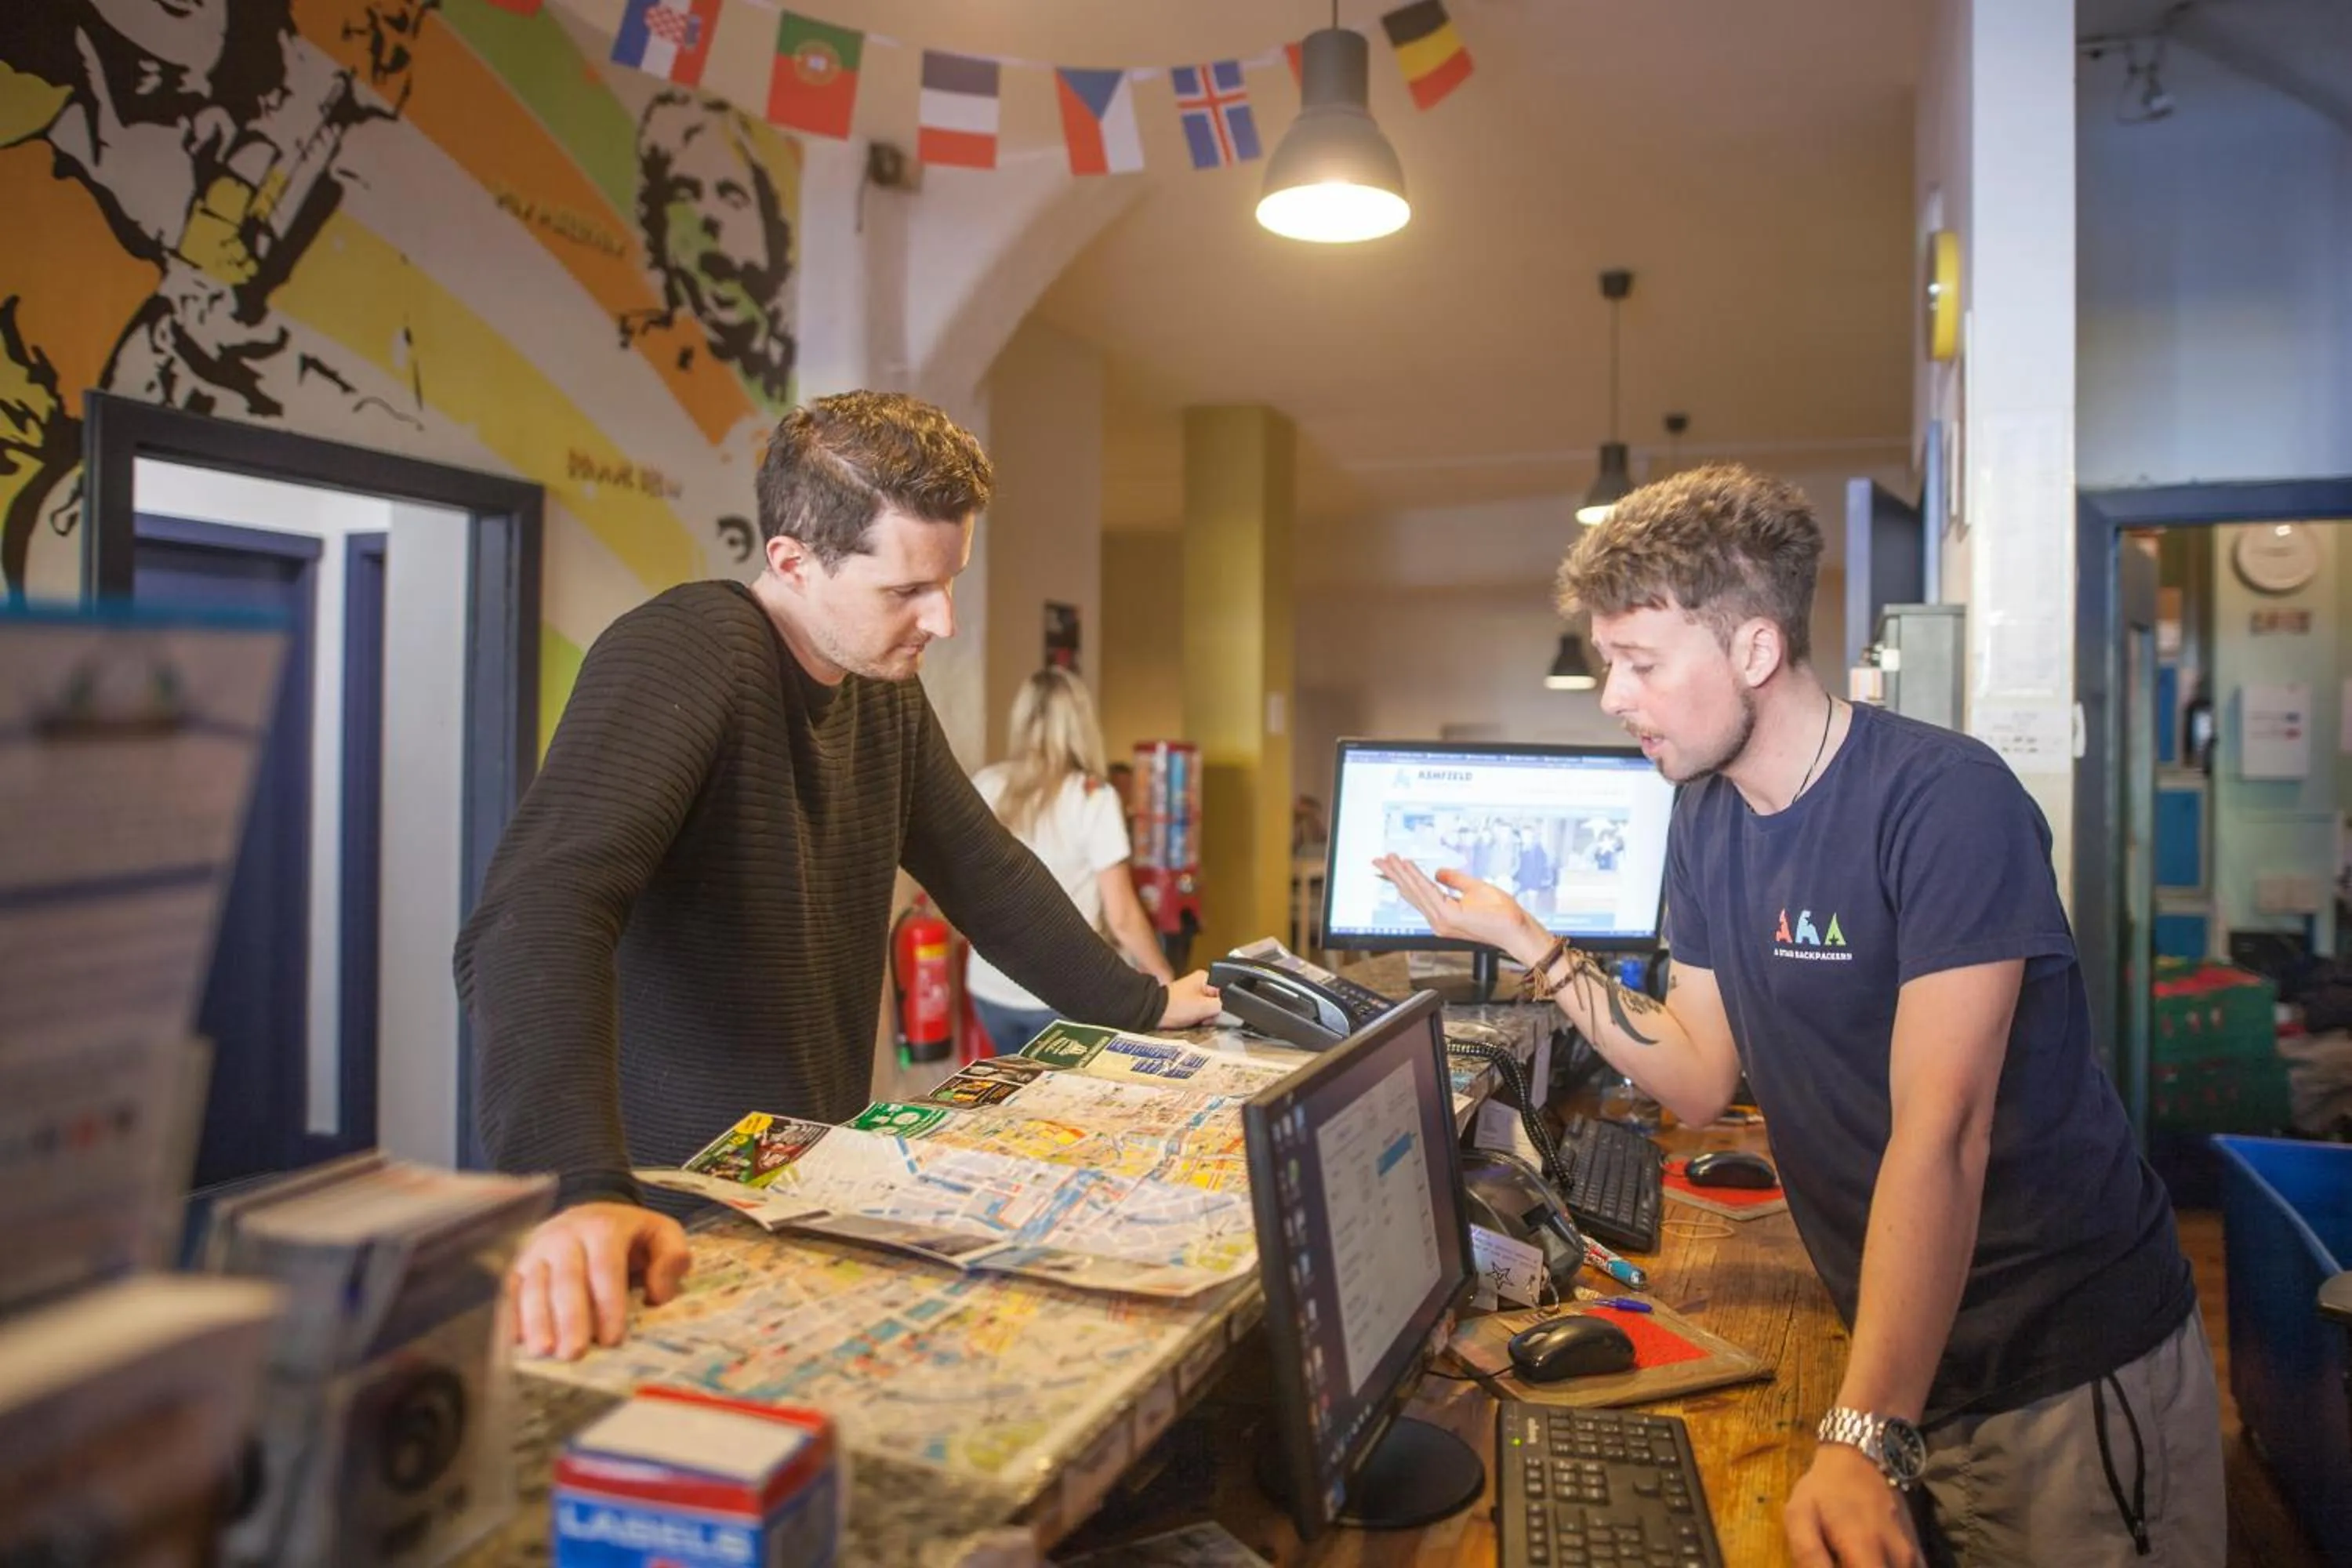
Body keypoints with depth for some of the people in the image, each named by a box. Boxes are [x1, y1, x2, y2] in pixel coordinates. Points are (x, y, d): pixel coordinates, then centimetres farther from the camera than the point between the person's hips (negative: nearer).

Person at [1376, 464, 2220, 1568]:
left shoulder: (1946, 801, -22)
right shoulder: (1706, 818, 1)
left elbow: (1939, 1134, -29)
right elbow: (1701, 1079, 3)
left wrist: (1863, 1443, -35)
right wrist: (1524, 941, -5)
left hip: (2069, 1372, -6)